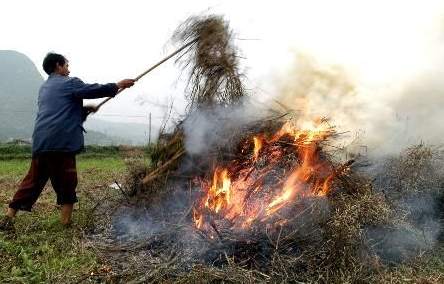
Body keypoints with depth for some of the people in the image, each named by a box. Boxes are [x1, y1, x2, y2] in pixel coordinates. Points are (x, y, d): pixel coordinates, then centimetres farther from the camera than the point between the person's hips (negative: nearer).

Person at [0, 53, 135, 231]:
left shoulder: (44, 88, 26)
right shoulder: (69, 83, 1)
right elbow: (95, 90, -3)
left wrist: (85, 110, 23)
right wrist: (118, 85, 9)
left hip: (40, 142, 8)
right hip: (62, 143, -7)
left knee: (33, 181, 13)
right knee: (66, 184, 2)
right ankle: (65, 222, 6)